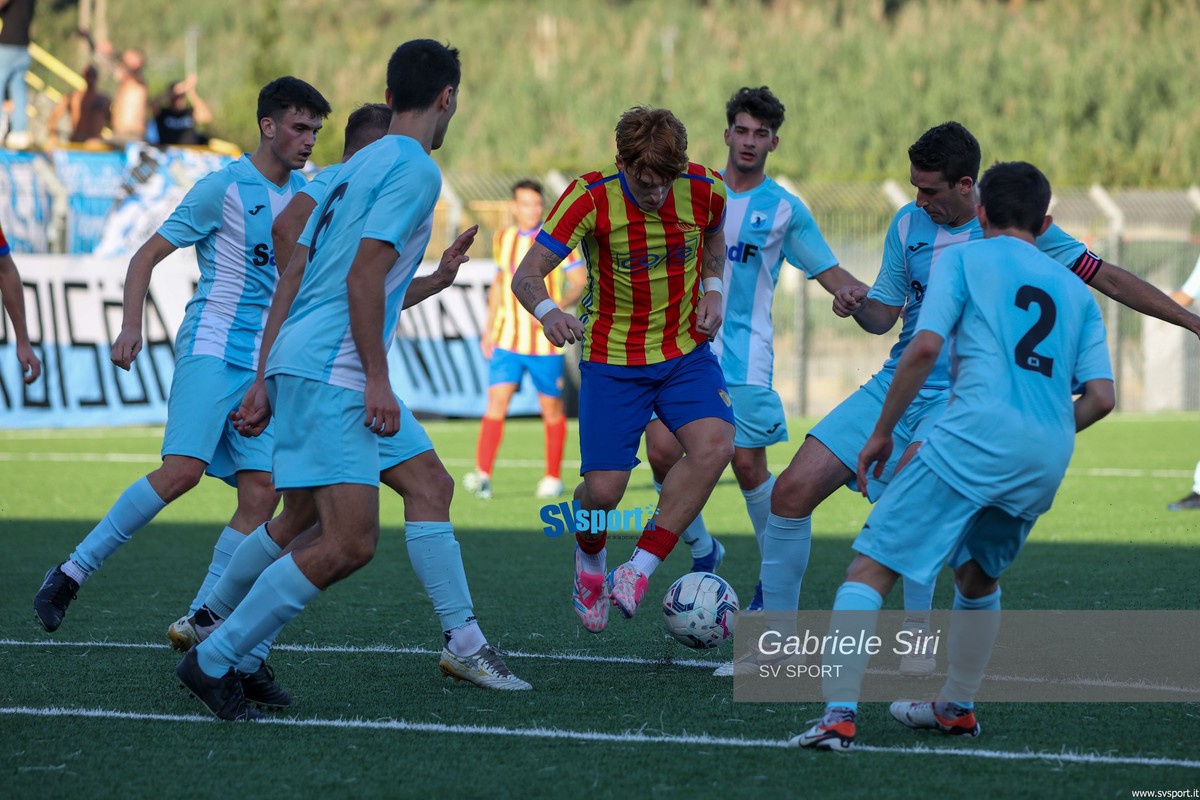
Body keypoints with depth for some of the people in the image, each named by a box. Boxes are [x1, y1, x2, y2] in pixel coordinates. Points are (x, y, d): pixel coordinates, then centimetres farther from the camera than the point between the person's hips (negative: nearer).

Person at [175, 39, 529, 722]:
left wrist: (266, 377, 20)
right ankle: (213, 661, -10)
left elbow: (293, 275, 19)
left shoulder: (358, 166, 21)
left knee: (428, 479, 18)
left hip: (296, 360, 10)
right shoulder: (415, 169, -7)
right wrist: (377, 378, -17)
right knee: (350, 544, -14)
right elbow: (363, 275, -17)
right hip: (331, 371, -10)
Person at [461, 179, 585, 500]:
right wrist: (489, 327, 17)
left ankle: (553, 477, 21)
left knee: (552, 409, 6)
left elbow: (580, 282, -6)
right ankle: (482, 476, -19)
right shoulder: (503, 239, 9)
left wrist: (556, 308, -23)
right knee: (496, 402, -12)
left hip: (546, 342, -3)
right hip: (507, 340, 3)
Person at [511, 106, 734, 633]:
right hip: (612, 360, -2)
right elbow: (527, 274, -21)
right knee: (603, 488, -8)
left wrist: (713, 288, -1)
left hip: (686, 351, 2)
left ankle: (639, 570, -13)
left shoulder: (705, 189, -10)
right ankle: (589, 562, 29)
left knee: (714, 446, -25)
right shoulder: (591, 197, -19)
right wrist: (547, 312, -43)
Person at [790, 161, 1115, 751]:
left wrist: (882, 432, 4)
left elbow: (925, 348, -4)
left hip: (977, 436, -6)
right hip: (1048, 459, 6)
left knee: (870, 569, -5)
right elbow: (1100, 398, 13)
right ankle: (956, 708, 36)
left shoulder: (964, 260, 11)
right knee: (978, 575, 31)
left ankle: (839, 715, -19)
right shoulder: (1075, 291, 23)